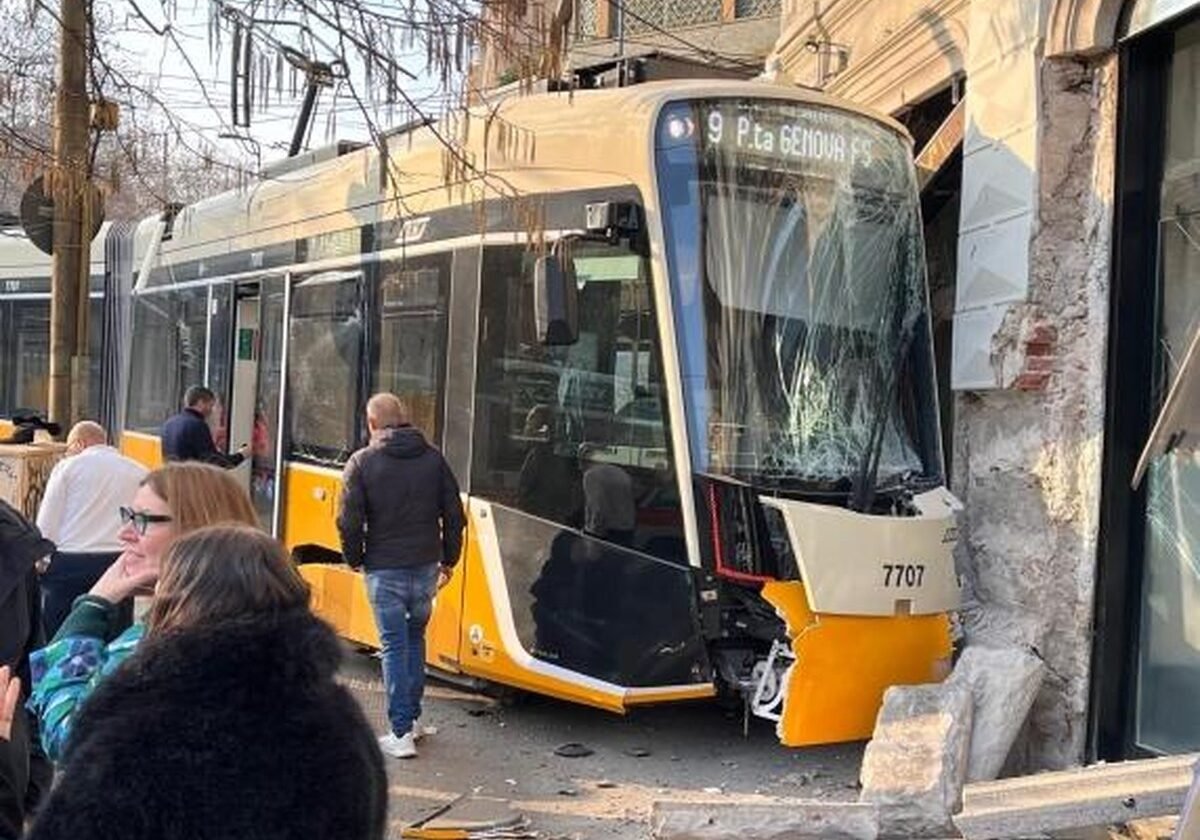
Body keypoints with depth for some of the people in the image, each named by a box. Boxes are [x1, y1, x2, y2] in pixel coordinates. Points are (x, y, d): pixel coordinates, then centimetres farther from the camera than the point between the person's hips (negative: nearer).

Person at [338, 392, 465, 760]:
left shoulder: (362, 462, -7)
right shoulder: (433, 458, 4)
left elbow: (350, 520, -11)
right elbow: (454, 514, 5)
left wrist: (354, 558, 6)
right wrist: (448, 560, 16)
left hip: (384, 568, -4)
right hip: (426, 565, 4)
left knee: (394, 646, 1)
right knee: (415, 637, 21)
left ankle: (401, 733, 0)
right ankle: (412, 717, 26)